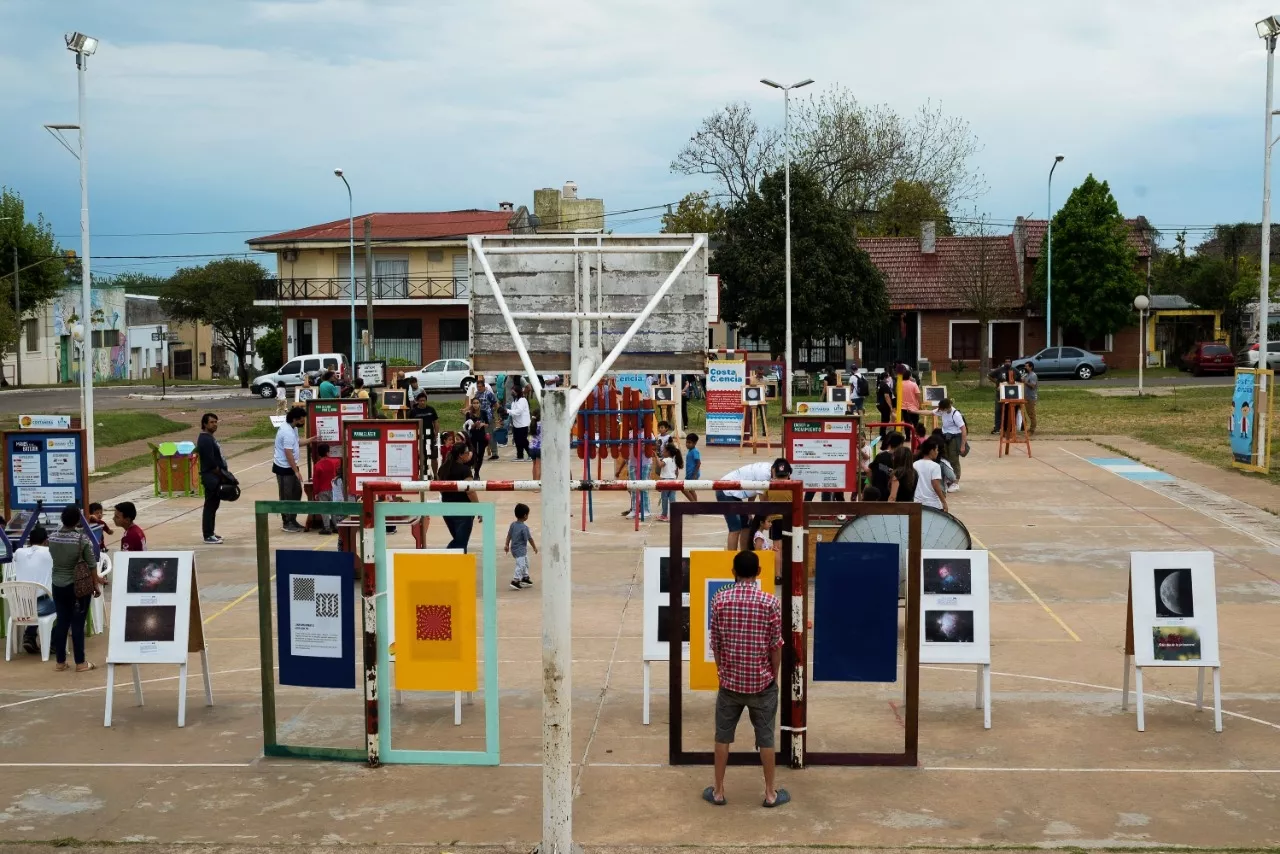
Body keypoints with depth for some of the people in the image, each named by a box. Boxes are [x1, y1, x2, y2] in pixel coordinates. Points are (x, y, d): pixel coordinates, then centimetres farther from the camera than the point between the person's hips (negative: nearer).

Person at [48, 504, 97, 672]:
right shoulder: (82, 538, -16)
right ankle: (80, 663, 9)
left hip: (58, 585, 4)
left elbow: (54, 558, 11)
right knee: (77, 624, 2)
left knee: (62, 622, 12)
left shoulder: (52, 537, -3)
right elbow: (92, 565, -10)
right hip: (78, 586, -4)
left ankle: (60, 662, 18)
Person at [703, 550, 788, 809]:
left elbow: (715, 642, -1)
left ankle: (718, 791, 20)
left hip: (730, 681, 1)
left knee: (723, 736, 13)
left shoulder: (719, 599, -7)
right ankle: (770, 793, 19)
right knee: (765, 738, 11)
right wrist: (774, 677, 7)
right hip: (761, 682, -1)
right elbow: (776, 645, -7)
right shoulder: (770, 602, -12)